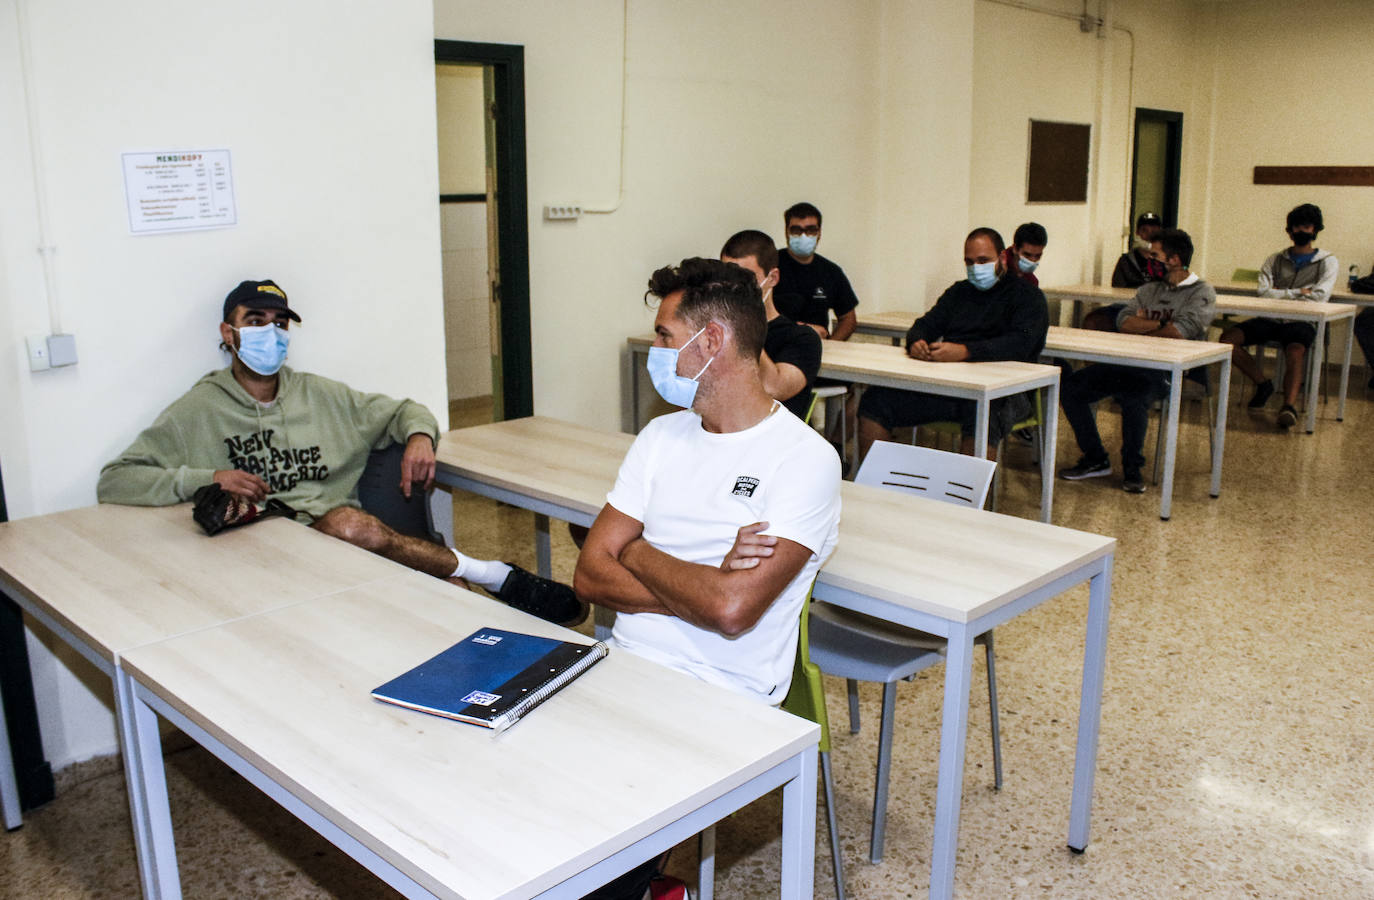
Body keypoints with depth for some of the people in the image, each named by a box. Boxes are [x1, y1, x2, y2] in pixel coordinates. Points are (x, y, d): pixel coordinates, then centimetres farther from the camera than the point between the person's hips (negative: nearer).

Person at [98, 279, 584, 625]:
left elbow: (401, 409, 29)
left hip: (340, 538, 4)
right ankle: (498, 578, -25)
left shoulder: (319, 395, 22)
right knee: (350, 524, -37)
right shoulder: (198, 411, 10)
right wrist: (204, 478, -10)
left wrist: (419, 436, 4)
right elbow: (113, 482, 4)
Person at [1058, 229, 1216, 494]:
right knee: (1069, 387, -9)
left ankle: (1132, 469, -16)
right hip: (1130, 363, 7)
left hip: (1169, 371, -7)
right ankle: (1095, 460, 0)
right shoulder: (1149, 289, 21)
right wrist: (1158, 324, -7)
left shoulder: (1201, 293, 1)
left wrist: (1142, 327, 0)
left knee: (1132, 397, -38)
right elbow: (1124, 322, 6)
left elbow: (1180, 332, -15)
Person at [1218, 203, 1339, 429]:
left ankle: (1289, 406, -44)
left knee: (1294, 351, -37)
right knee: (1228, 338, -19)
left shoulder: (1328, 262, 10)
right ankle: (1263, 384, -3)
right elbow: (1262, 291, 1)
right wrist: (1298, 293, -5)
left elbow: (1319, 296, -6)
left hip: (1302, 322, -4)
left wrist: (1280, 294, -2)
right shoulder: (1276, 260, 17)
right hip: (1271, 319, 4)